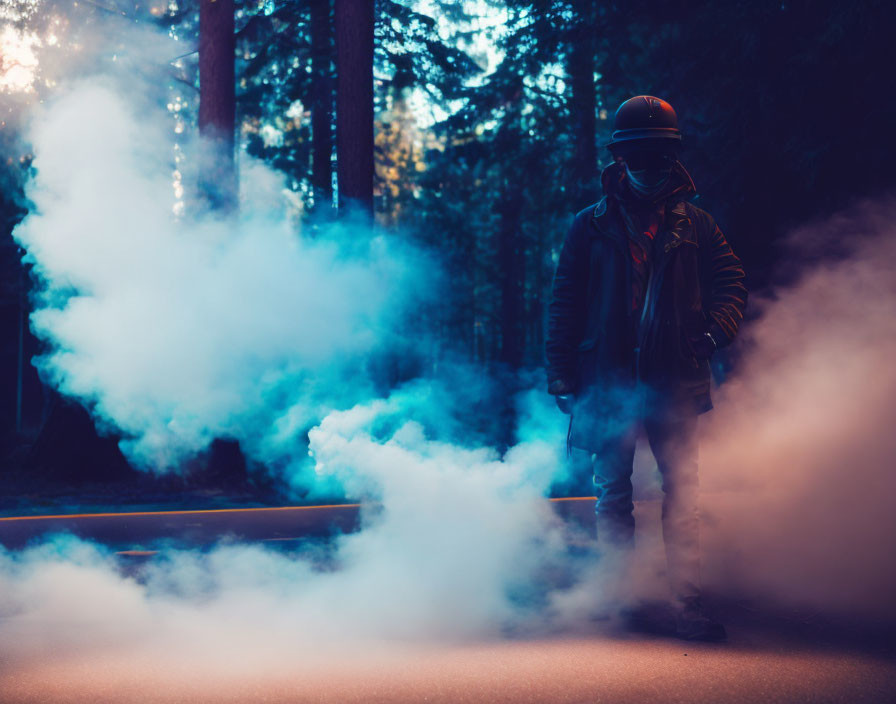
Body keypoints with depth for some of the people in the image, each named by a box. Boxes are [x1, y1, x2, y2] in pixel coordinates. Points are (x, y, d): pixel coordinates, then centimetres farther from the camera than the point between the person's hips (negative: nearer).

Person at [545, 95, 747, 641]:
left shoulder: (693, 223, 11)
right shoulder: (591, 226, 9)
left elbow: (731, 282, 13)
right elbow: (564, 304, 8)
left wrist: (714, 332, -5)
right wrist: (562, 373, 1)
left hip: (676, 378, 0)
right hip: (609, 378, 0)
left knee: (683, 493, -3)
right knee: (613, 493, 6)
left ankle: (689, 603, 0)